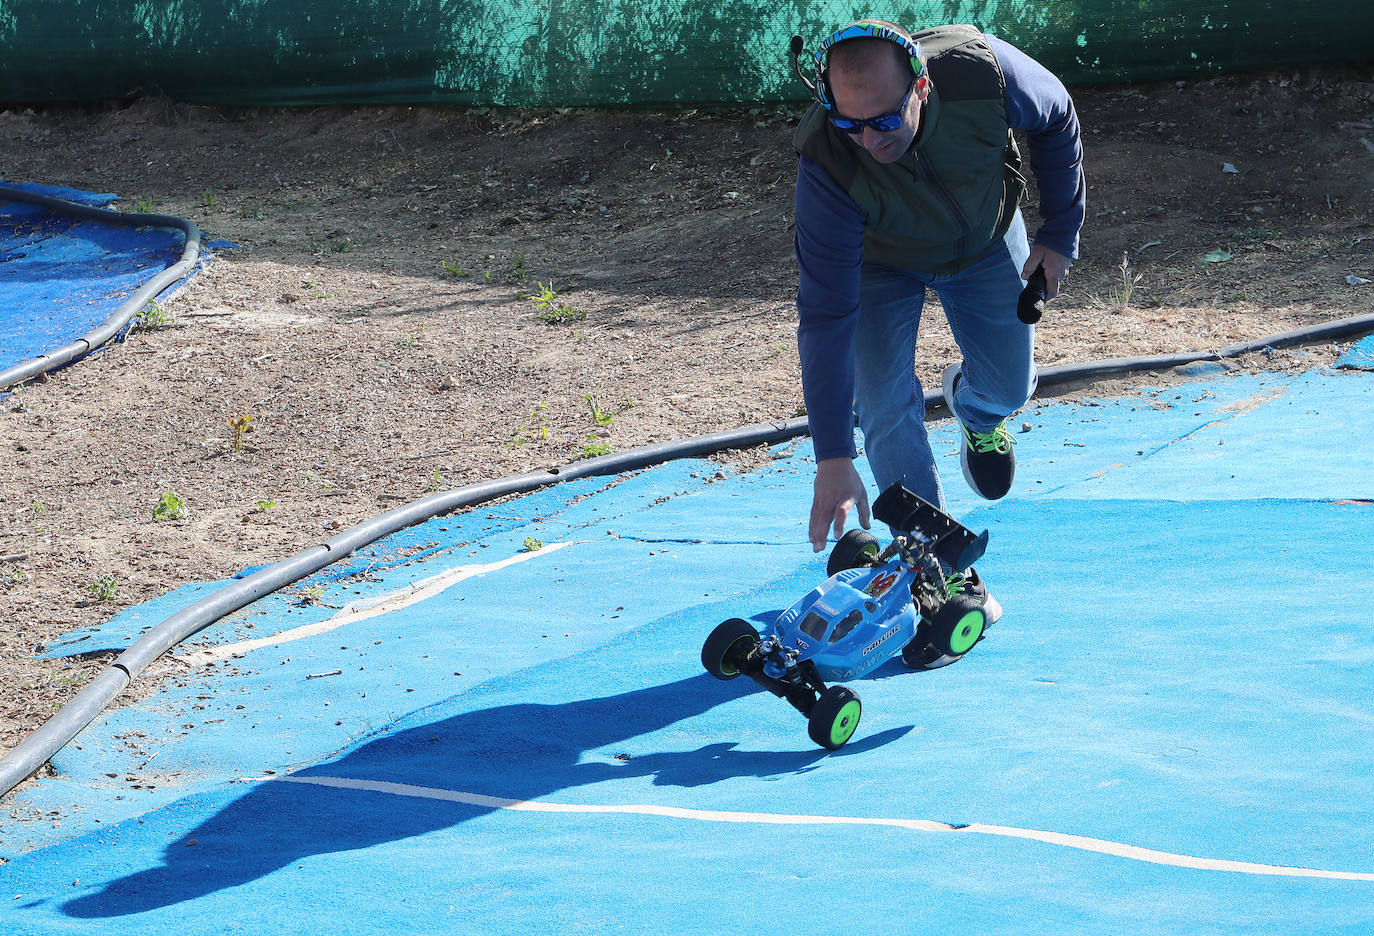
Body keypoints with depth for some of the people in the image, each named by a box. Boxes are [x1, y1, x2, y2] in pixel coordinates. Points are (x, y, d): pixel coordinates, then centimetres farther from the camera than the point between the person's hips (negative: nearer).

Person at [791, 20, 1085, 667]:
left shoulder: (983, 71, -40)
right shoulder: (825, 162, -42)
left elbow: (1056, 120, -14)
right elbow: (825, 316, -39)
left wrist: (1060, 230, -6)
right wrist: (833, 457, -42)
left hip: (986, 241, 2)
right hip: (879, 261, -2)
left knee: (1009, 385, 9)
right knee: (886, 408, -16)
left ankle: (973, 407, 49)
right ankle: (948, 578, -5)